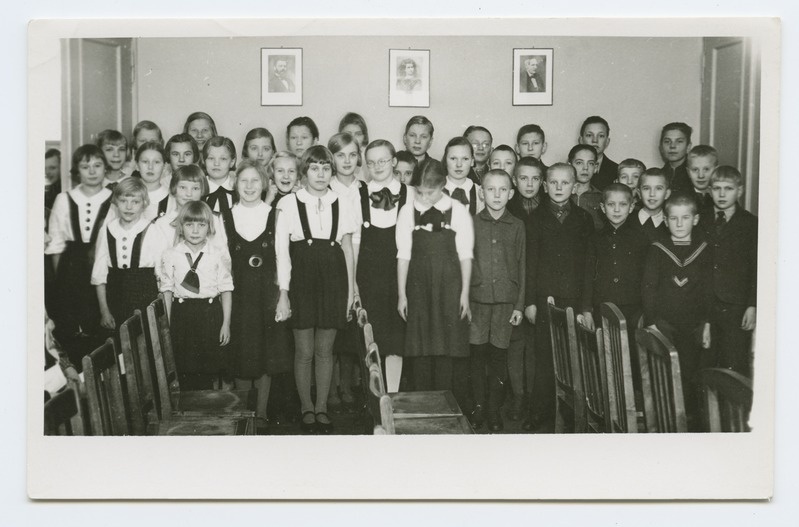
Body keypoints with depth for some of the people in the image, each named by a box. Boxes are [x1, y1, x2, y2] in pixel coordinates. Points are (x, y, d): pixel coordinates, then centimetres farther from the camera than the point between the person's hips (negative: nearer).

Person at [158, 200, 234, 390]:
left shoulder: (219, 253, -3)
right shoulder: (171, 255, 0)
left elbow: (226, 289, 0)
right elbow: (167, 290, 4)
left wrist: (226, 323, -3)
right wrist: (167, 325, 2)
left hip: (211, 313, -1)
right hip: (182, 315, 1)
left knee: (209, 369, 4)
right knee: (185, 372, 6)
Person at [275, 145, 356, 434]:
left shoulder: (341, 204, 5)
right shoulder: (289, 203, -1)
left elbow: (348, 250, 9)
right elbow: (282, 251, -2)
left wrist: (350, 290, 6)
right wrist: (283, 292, -6)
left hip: (333, 280, 2)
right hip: (302, 280, -1)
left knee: (325, 350, 8)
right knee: (304, 351, 4)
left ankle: (322, 407, 21)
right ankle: (306, 408, 20)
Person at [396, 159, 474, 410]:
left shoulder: (458, 211, -1)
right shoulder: (408, 211, 2)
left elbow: (465, 255, 1)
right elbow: (403, 255, 3)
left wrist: (465, 293, -2)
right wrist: (401, 294, 2)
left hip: (450, 287, -1)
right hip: (418, 287, 1)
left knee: (448, 347, -1)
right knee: (420, 349, 4)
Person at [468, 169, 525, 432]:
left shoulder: (517, 226, 6)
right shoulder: (472, 223, 4)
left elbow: (521, 266, 7)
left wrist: (520, 305, 2)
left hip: (506, 299, 0)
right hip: (477, 297, 0)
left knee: (499, 354, 3)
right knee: (478, 353, 1)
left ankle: (494, 409, 14)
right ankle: (478, 406, 13)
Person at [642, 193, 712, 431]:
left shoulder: (704, 251, 4)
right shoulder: (656, 250, -1)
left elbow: (708, 291, 6)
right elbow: (648, 288, -2)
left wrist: (707, 324, 2)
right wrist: (651, 322, -8)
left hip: (695, 324, 1)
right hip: (665, 324, -1)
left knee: (693, 377, 3)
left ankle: (694, 424, 16)